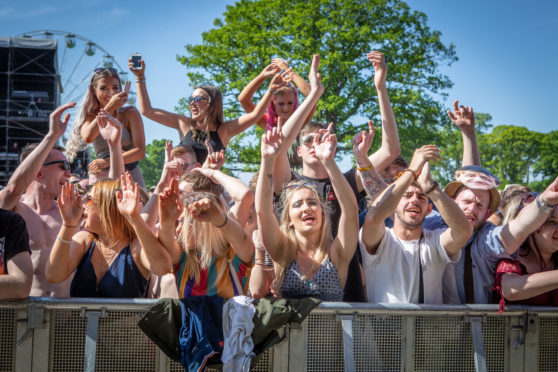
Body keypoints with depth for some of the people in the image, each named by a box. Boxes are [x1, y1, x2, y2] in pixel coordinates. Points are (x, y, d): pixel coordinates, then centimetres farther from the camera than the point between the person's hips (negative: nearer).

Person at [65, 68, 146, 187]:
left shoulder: (130, 113, 4)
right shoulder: (89, 117, 10)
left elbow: (140, 151, -5)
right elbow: (88, 137, -14)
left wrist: (107, 162, -14)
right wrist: (110, 107, -16)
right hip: (101, 181, 1)